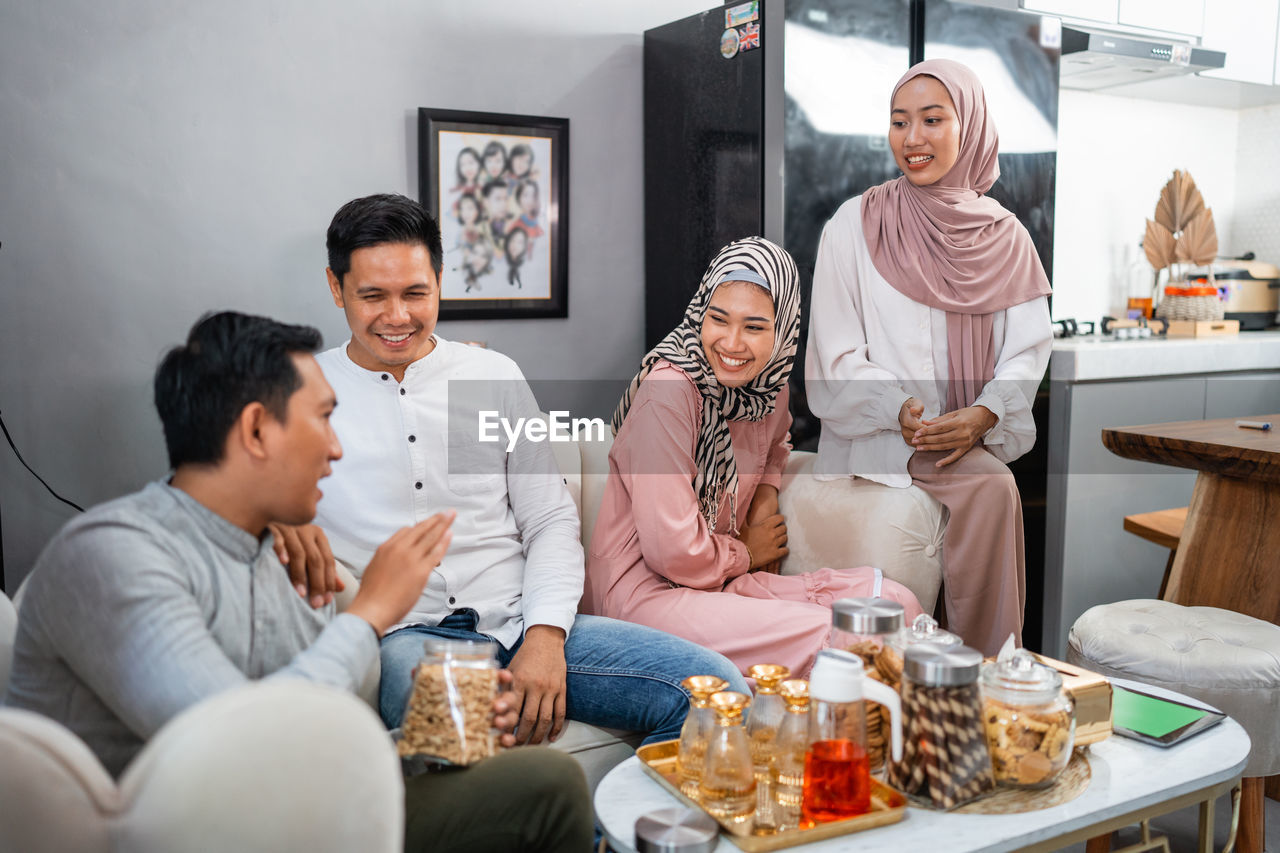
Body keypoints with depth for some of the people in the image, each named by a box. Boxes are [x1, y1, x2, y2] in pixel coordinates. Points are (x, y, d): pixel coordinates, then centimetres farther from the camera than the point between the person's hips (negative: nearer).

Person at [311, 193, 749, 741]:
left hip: (521, 622, 3)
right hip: (407, 636, -3)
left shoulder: (494, 374, 13)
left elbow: (552, 520, 10)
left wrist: (546, 635, -6)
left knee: (714, 686, -16)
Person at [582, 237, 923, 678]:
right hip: (647, 590, -8)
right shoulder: (668, 391, -21)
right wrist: (746, 553, -3)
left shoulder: (767, 383, 3)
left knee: (896, 603, -8)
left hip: (724, 580, 8)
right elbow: (673, 551, -24)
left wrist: (766, 494, 7)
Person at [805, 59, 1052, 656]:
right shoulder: (855, 224, -1)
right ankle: (981, 660, -12)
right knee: (991, 485, -27)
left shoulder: (1004, 236, 9)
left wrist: (982, 414, -14)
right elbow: (838, 356, -4)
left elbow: (1029, 347, 5)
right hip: (878, 432, -3)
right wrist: (903, 411, -20)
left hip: (976, 433, 3)